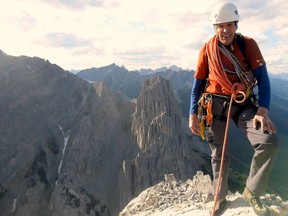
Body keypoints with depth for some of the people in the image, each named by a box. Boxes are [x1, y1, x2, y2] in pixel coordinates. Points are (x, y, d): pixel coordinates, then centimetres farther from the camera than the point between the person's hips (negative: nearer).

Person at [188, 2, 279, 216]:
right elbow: (198, 83, 4)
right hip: (214, 106, 0)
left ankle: (252, 191, 3)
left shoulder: (248, 44, -2)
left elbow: (262, 77, -7)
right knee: (218, 155, 8)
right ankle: (220, 198, 31)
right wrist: (193, 113, -2)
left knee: (270, 141, -21)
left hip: (243, 104, 0)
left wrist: (263, 109, -21)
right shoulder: (207, 49, -1)